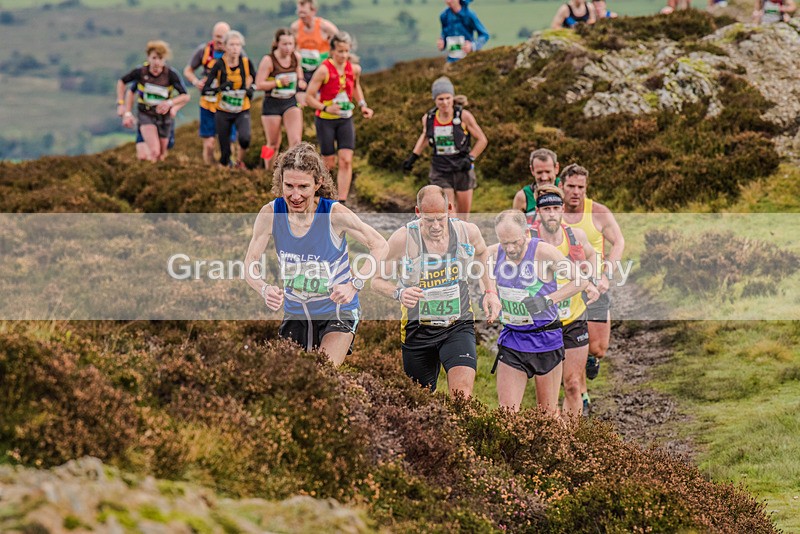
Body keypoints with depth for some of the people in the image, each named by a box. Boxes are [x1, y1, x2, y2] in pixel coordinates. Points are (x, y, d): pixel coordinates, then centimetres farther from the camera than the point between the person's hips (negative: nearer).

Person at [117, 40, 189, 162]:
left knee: (160, 157, 13)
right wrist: (120, 104, -2)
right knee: (154, 152, -22)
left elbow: (185, 96, -18)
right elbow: (122, 82, 4)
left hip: (164, 116, 2)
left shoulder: (170, 75, -16)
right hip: (146, 115, -2)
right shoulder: (140, 72, -14)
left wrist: (170, 103, -36)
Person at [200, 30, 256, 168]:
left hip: (242, 111, 0)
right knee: (225, 151, 0)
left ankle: (240, 160, 3)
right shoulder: (219, 65, -10)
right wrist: (221, 87, -28)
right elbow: (205, 90, -11)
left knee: (244, 138, -27)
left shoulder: (246, 62, -5)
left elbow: (255, 81, 14)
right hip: (223, 112, 0)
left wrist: (251, 90, -7)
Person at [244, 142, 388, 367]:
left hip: (337, 312, -3)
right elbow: (250, 263, -10)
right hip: (295, 313, 3)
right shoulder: (271, 214, -14)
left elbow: (379, 245, -12)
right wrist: (265, 289, -32)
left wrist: (354, 285, -25)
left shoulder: (334, 214, -21)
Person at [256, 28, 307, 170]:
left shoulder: (296, 57, -1)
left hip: (291, 102, 3)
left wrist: (300, 80, 4)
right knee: (273, 144, 10)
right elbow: (259, 85, -17)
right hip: (272, 104, -3)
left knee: (296, 141, -14)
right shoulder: (268, 60, -15)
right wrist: (279, 82, -26)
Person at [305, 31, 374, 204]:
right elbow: (309, 96, -14)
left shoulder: (354, 69, -1)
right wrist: (326, 108, -28)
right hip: (325, 120, -4)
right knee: (330, 163, 2)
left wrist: (362, 105, 8)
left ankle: (341, 203, -8)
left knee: (346, 161, -9)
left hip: (346, 120, 4)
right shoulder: (324, 70, -16)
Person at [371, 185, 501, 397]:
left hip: (459, 326, 0)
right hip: (418, 330, 0)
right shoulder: (403, 239, -14)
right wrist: (398, 293, -22)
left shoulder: (468, 232, -7)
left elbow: (483, 255, 19)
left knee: (462, 394, -22)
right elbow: (377, 280, -2)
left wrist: (491, 292, 10)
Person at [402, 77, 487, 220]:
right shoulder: (428, 118, -3)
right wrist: (413, 157, 15)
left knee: (463, 212, 11)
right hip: (440, 172, 1)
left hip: (462, 170, -1)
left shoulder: (464, 116, -12)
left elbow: (482, 140, -3)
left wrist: (470, 158, -13)